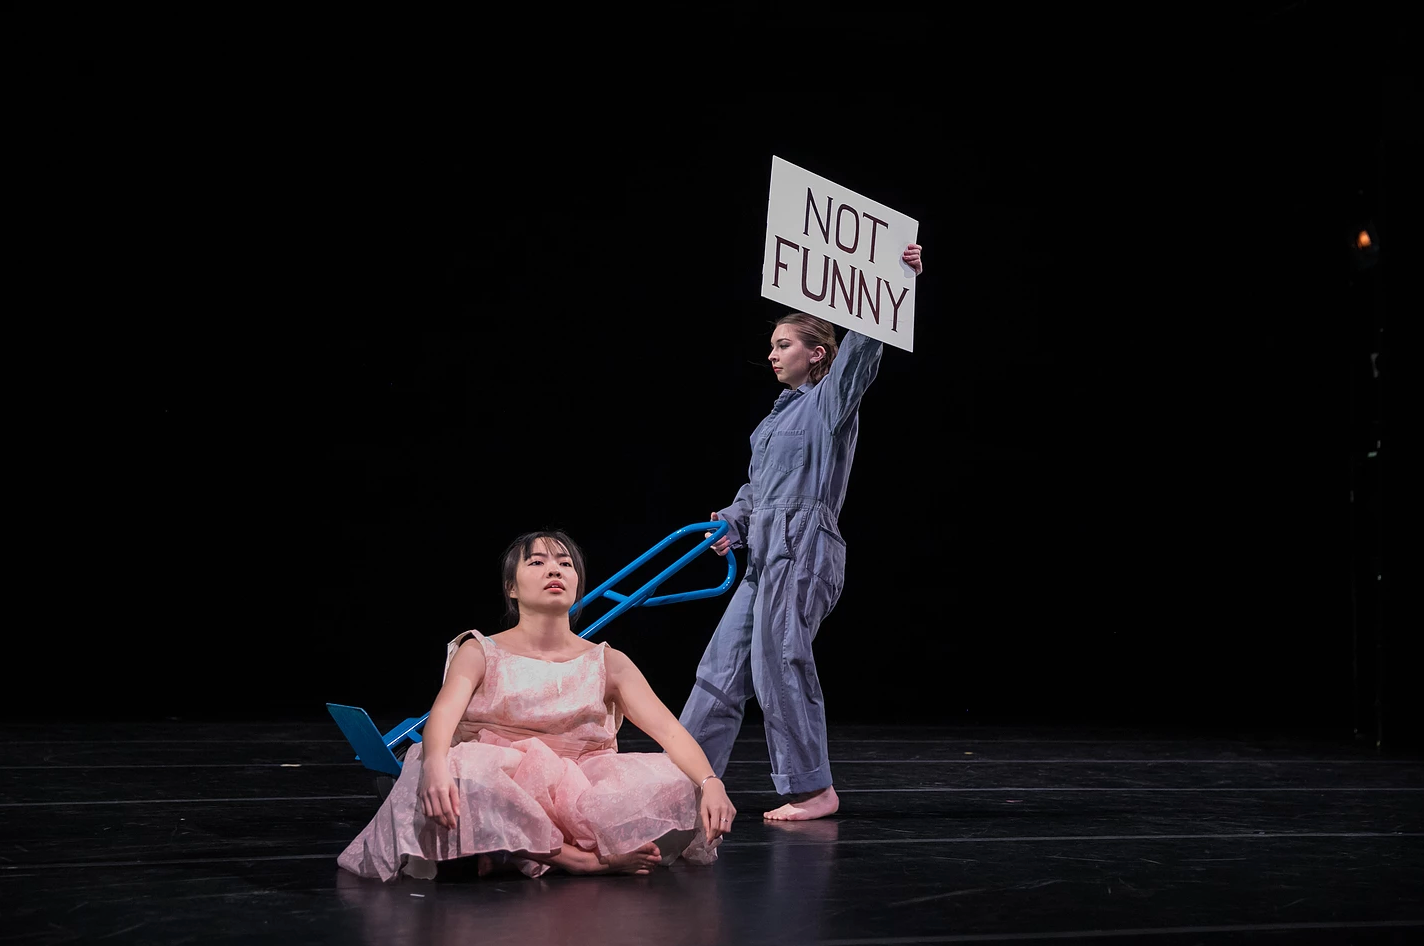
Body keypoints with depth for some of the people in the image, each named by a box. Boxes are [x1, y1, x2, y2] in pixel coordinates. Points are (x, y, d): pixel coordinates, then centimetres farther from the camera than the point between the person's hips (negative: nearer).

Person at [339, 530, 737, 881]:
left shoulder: (608, 663, 11)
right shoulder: (480, 654, 7)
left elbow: (669, 729, -2)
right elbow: (443, 713, -13)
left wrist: (709, 782, -23)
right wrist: (435, 765, -38)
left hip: (586, 790, 2)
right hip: (501, 789, -2)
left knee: (673, 784, -24)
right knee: (462, 774, -36)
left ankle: (524, 856, -24)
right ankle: (591, 860, -29)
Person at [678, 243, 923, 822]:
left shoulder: (830, 400, -2)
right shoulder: (782, 411, 21)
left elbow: (862, 346, -14)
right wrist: (735, 519, 7)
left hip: (802, 549, -9)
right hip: (765, 555, 9)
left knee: (781, 665, -8)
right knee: (723, 666, 9)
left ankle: (813, 790, 2)